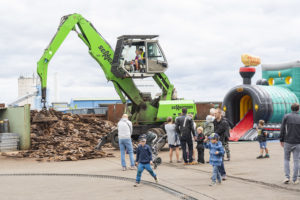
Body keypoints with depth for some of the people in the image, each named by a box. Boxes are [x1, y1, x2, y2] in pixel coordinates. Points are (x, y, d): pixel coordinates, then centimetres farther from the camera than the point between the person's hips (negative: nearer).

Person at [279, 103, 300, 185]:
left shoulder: (286, 116, -2)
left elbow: (282, 129, -3)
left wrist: (281, 140, 4)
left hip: (287, 142, 0)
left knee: (286, 159, 13)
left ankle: (287, 177, 1)